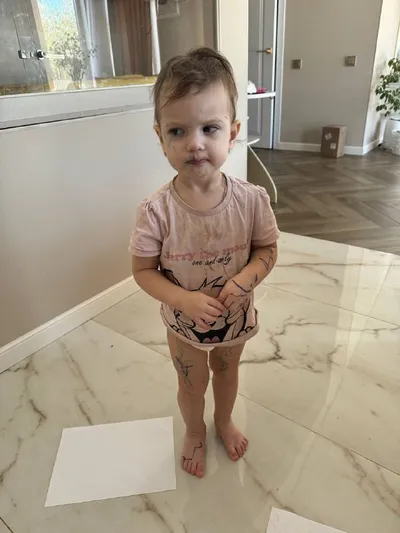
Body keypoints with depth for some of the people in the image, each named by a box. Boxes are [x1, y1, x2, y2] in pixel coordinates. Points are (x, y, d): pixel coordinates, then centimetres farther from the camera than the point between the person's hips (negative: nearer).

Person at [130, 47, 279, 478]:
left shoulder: (251, 200, -22)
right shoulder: (156, 211, -27)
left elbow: (267, 249, -9)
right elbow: (143, 270, -17)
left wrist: (247, 277, -28)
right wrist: (185, 299, -32)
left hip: (236, 317, 2)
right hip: (184, 322, -1)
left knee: (227, 371, 30)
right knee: (192, 385, 24)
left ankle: (224, 421, 63)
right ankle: (194, 432, 58)